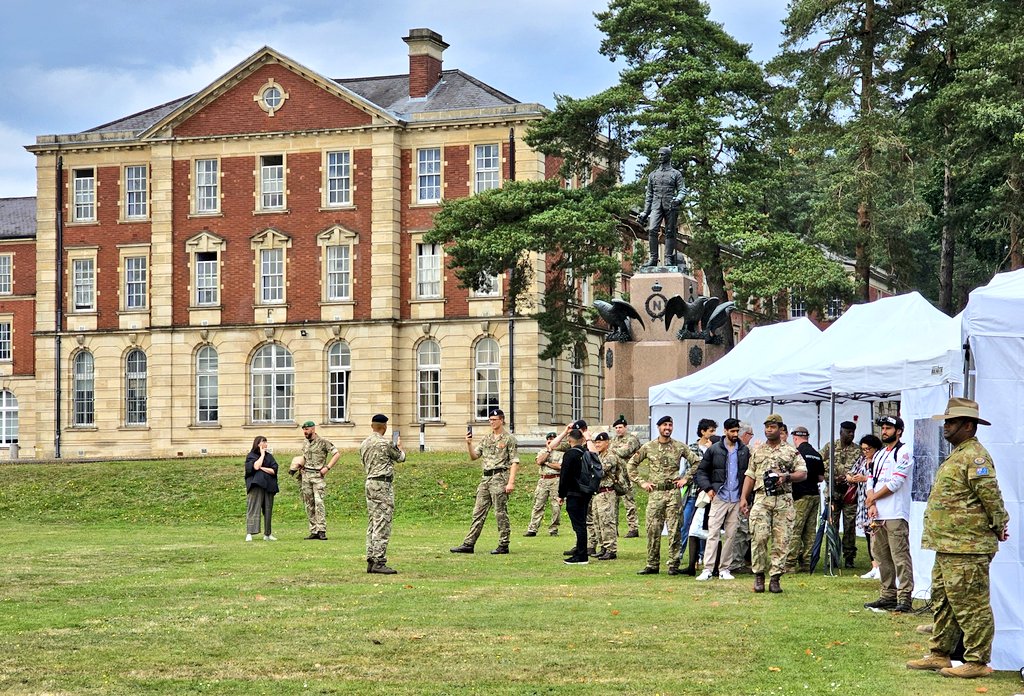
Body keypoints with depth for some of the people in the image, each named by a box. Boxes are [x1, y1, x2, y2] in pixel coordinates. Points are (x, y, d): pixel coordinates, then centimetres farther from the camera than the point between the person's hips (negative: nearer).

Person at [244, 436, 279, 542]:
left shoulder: (269, 456, 15)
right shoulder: (251, 456, 4)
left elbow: (274, 470, 3)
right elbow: (256, 466, -15)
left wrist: (262, 468, -7)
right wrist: (262, 455, -4)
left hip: (268, 486, 4)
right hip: (255, 486, -4)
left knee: (268, 510, 6)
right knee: (253, 509, -11)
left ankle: (267, 534, 13)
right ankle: (249, 534, -16)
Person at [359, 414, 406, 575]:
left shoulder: (364, 444, 11)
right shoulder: (385, 443, -12)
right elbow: (401, 457, 3)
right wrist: (399, 446, 25)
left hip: (369, 482, 9)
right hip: (383, 484, -8)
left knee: (372, 524, 12)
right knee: (382, 525, -8)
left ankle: (371, 561, 12)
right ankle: (379, 562, -11)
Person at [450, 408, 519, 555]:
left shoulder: (509, 438, -3)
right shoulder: (486, 438, 17)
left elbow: (514, 462, -8)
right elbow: (474, 457, 17)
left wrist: (511, 482, -17)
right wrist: (469, 444, -2)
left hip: (500, 478, -7)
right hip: (486, 478, 7)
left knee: (500, 513, -4)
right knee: (478, 512, 4)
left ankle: (503, 545, 3)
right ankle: (468, 544, 3)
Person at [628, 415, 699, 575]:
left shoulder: (680, 447, 4)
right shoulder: (648, 447, 6)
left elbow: (696, 462, 7)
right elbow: (632, 464, 12)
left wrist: (685, 479, 0)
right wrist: (641, 482, 4)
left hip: (673, 492, -1)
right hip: (655, 492, 1)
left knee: (674, 529, -1)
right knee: (652, 529, 0)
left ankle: (674, 565, 5)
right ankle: (652, 564, 8)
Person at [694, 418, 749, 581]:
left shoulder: (744, 451, 8)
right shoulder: (714, 450, 2)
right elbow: (701, 471, 6)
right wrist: (707, 488, -6)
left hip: (736, 499, 3)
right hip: (719, 497, -3)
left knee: (730, 535, 5)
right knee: (713, 533, -7)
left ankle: (724, 569, 11)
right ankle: (707, 569, -8)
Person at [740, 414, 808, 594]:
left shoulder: (791, 451, 9)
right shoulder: (757, 452, 16)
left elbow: (803, 473, 3)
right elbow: (750, 476, 16)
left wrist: (786, 477, -15)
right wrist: (743, 498, 7)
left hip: (783, 500, -1)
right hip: (761, 499, 1)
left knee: (781, 540, -2)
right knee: (759, 537, -9)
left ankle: (776, 578, 2)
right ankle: (758, 575, 2)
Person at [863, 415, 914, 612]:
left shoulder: (903, 452, -4)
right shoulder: (880, 454, 21)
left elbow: (895, 483, -12)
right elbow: (871, 481, 15)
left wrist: (872, 498, -2)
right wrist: (872, 505, -2)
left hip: (896, 515, -9)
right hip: (878, 515, 9)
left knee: (900, 557, -10)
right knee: (881, 555, 11)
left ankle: (905, 598, -11)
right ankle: (888, 595, 18)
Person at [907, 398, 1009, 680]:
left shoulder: (975, 456, -16)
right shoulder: (957, 455, 18)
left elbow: (990, 495, -20)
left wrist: (999, 527, -11)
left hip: (967, 549, -11)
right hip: (948, 546, 11)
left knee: (970, 604, -6)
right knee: (942, 601, 17)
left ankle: (978, 662, -1)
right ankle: (939, 654, 26)